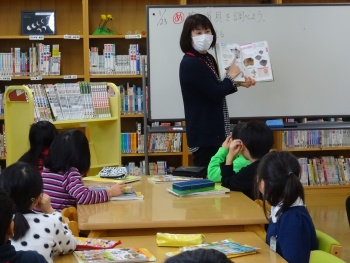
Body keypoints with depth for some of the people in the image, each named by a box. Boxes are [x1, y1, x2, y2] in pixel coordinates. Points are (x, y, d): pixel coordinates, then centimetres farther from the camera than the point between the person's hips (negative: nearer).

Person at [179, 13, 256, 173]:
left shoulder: (208, 59, 10)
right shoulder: (190, 63, -19)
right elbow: (216, 93, -20)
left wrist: (239, 84, 5)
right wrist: (231, 75, -4)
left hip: (214, 130, 10)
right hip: (204, 133, -10)